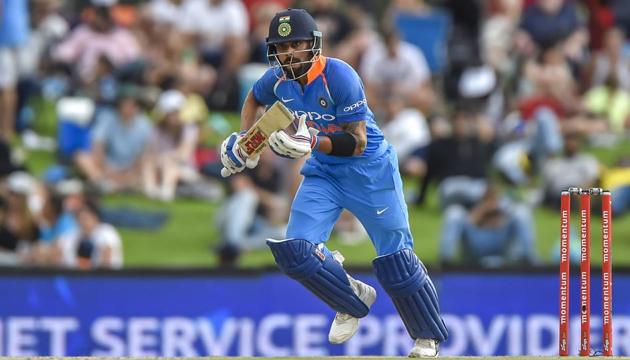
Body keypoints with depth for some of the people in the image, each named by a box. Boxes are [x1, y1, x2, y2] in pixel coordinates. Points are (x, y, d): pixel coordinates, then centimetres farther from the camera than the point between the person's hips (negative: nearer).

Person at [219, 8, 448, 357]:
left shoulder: (339, 76, -25)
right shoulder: (278, 79, -7)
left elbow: (357, 143, -26)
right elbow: (254, 98, 19)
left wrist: (313, 142, -39)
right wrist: (244, 140, 6)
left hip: (368, 169, -6)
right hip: (323, 172, 6)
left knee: (396, 260, -2)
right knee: (294, 249, -11)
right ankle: (354, 300, 13)